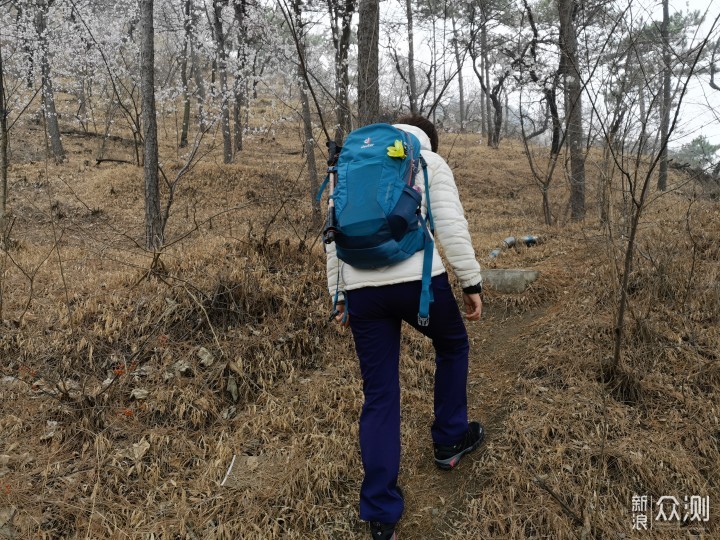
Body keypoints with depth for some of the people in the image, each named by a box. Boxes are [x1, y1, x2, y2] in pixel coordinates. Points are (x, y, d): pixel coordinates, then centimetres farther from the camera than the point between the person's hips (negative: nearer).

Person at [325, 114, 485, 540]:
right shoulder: (431, 162, 9)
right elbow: (452, 227, -3)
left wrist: (338, 294, 21)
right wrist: (472, 284, 2)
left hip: (362, 289, 4)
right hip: (418, 279, -3)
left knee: (379, 397, 10)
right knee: (453, 346, 29)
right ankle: (450, 440, 39)